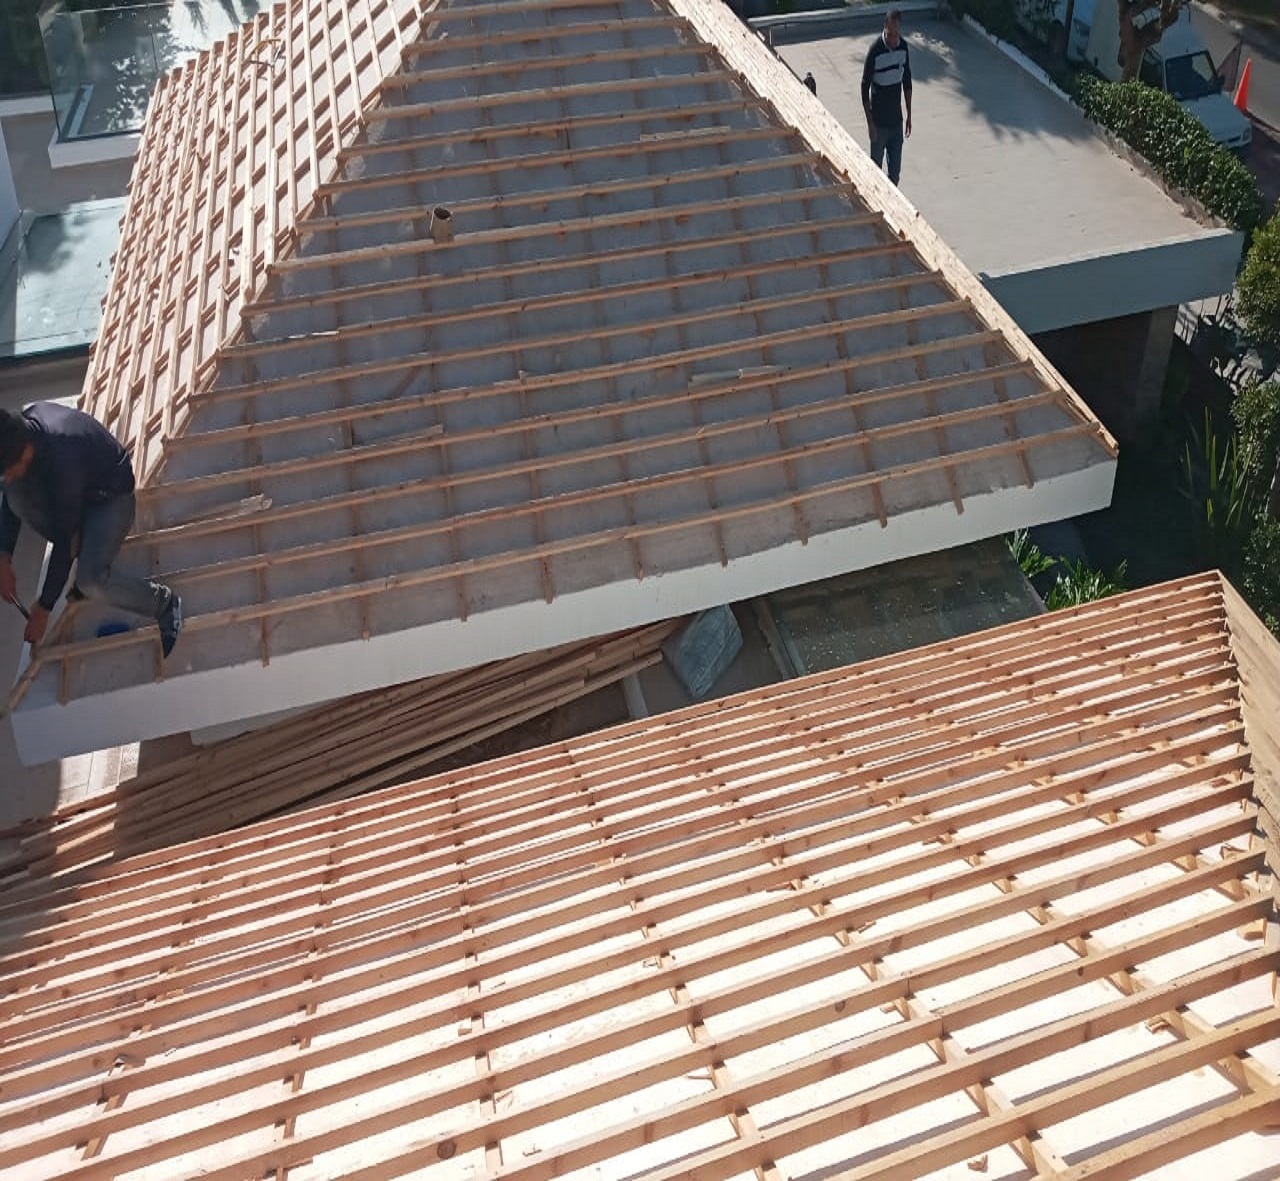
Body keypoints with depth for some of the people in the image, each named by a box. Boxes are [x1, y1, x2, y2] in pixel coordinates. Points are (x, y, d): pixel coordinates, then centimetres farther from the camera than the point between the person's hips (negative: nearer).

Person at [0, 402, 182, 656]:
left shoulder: (63, 460, -38)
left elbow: (63, 540, -30)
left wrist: (44, 608, -22)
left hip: (111, 498, -8)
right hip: (76, 491, 8)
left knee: (91, 582, -27)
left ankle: (164, 602, -2)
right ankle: (89, 555, 0)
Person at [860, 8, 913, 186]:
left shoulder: (903, 47, -1)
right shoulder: (875, 51, -18)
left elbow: (907, 82, 11)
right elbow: (865, 88, -13)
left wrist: (909, 115, 11)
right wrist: (870, 122, -14)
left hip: (897, 120, 5)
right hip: (879, 122, -5)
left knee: (895, 173, 12)